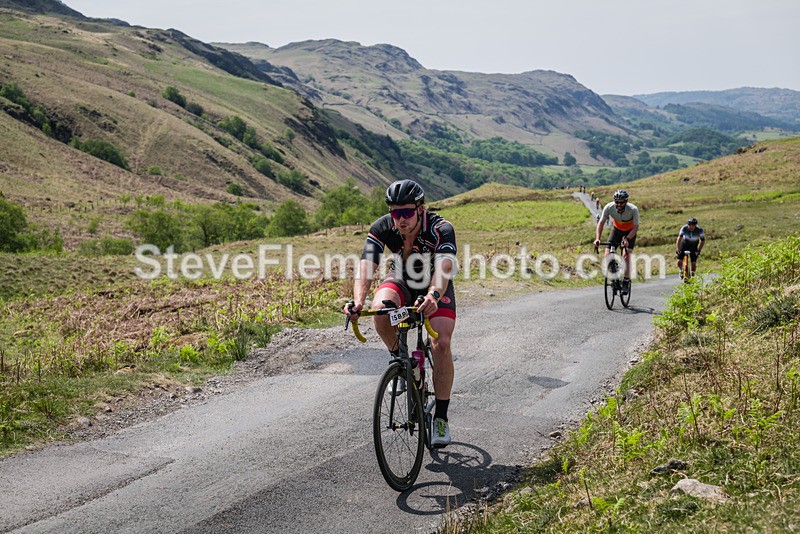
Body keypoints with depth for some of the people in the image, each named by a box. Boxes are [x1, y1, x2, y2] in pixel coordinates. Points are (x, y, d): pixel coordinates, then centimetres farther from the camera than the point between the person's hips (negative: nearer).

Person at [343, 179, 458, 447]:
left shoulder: (441, 229, -32)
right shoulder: (382, 228, -25)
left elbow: (444, 268, -47)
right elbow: (366, 266, -36)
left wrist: (433, 296, -68)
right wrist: (358, 300, -55)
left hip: (436, 288, -2)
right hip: (401, 282, 2)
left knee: (441, 344, -21)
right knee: (380, 309, -32)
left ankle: (441, 418, -6)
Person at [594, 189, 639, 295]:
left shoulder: (633, 209, -33)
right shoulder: (609, 207, -29)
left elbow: (636, 227, -27)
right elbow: (601, 223, -23)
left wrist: (627, 239, -43)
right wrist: (597, 238, -37)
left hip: (630, 231, -3)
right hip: (617, 229, 3)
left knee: (626, 255, -20)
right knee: (607, 255, -11)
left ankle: (626, 282, -10)